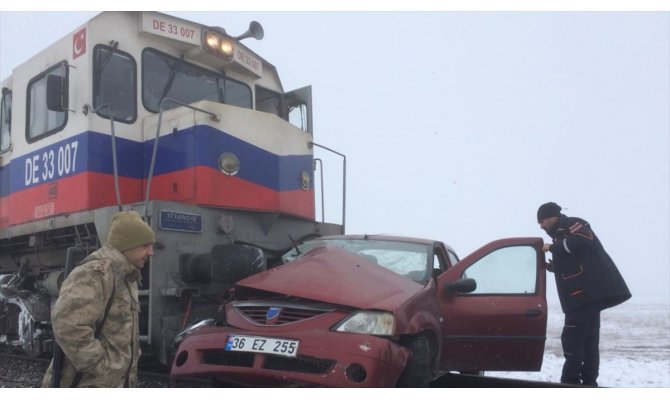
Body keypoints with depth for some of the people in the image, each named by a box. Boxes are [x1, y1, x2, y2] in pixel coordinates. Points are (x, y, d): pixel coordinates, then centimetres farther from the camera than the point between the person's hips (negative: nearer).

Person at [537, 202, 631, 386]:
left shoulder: (571, 225, -4)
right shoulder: (562, 233, 25)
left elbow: (583, 241, -25)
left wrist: (553, 247, -17)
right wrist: (553, 267, 11)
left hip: (586, 292, -11)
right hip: (587, 294, 11)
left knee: (572, 340, -10)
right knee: (587, 340, 10)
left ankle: (570, 382, -9)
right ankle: (588, 382, 13)